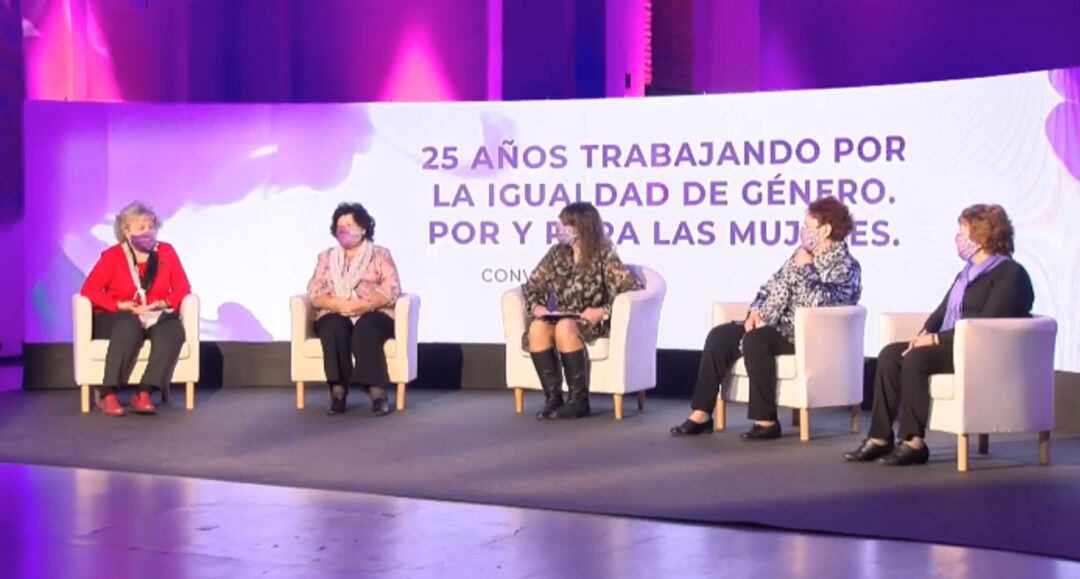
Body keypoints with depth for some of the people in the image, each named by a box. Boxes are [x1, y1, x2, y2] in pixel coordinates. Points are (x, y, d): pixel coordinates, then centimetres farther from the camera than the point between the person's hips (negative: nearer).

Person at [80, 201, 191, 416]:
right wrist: (120, 305, -21)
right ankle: (108, 394, -38)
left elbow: (182, 288, 3)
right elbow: (89, 289, -10)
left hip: (155, 317, 3)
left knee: (173, 328, -32)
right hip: (116, 318, -2)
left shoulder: (166, 252, 4)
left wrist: (162, 304, -16)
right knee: (130, 327, -39)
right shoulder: (112, 256, -4)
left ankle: (144, 393, -38)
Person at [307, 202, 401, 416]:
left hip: (373, 315, -2)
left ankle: (377, 393, -45)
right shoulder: (326, 257, 18)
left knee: (365, 331, -38)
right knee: (334, 330, -35)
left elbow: (392, 290, -2)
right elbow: (314, 292, 5)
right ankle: (338, 392, -39)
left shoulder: (380, 254, 11)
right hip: (335, 315, 2)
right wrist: (339, 304, -15)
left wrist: (366, 305, -20)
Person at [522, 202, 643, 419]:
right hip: (561, 318, 5)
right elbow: (531, 285, 12)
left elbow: (633, 289, -14)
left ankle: (579, 400, -28)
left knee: (565, 327, -36)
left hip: (592, 323, -4)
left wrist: (603, 311, -25)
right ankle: (553, 397, -24)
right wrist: (535, 305, -9)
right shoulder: (557, 253, 7)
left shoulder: (604, 256, -7)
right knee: (537, 327, -28)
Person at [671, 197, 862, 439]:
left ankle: (766, 421, -28)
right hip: (776, 325, 9)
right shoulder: (803, 255, 15)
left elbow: (819, 301, -27)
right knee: (720, 336, -8)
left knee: (755, 340, -34)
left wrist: (806, 268, -14)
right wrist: (756, 311, 1)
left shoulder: (846, 266, -11)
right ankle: (702, 414, -10)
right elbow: (773, 285, 19)